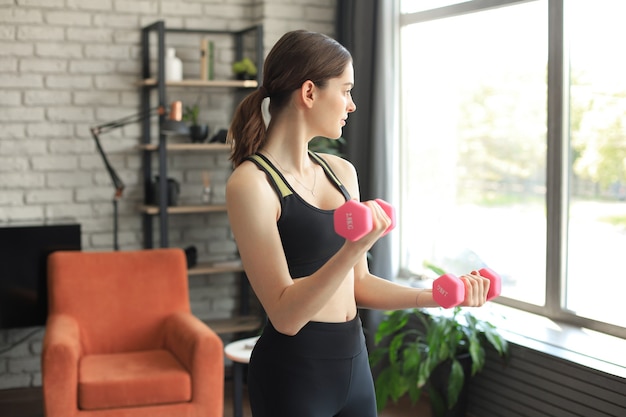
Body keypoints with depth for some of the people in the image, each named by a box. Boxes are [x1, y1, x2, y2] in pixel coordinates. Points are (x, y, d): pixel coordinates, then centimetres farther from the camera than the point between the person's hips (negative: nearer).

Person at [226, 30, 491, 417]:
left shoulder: (341, 171, 5)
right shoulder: (251, 183, -16)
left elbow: (356, 285, 11)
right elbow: (285, 315, -20)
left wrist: (433, 296, 1)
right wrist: (354, 248, -31)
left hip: (355, 361, 7)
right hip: (293, 372, -7)